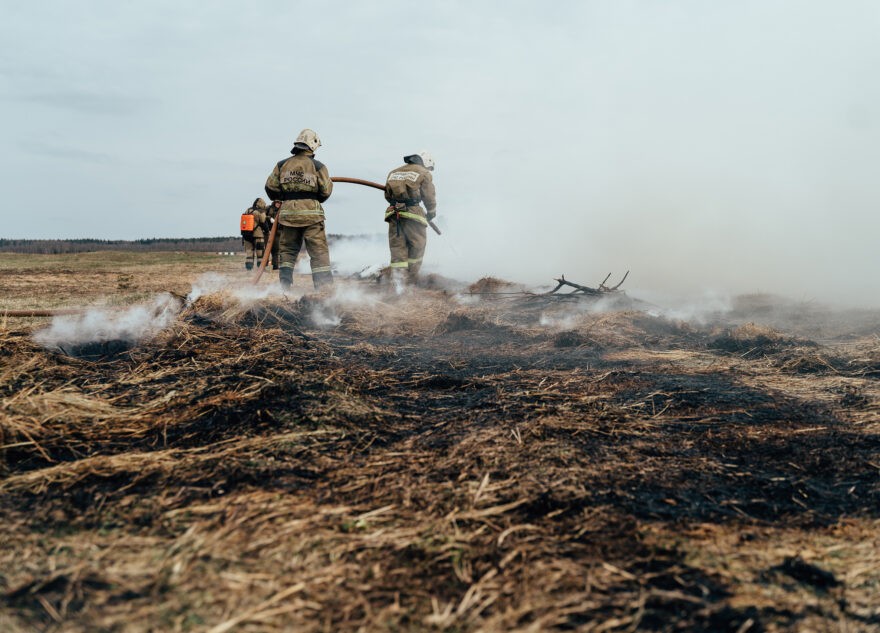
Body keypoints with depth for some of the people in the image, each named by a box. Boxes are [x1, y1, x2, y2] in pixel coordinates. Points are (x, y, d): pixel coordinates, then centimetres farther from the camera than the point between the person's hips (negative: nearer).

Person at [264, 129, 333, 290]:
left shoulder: (282, 165, 6)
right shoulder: (318, 166, -3)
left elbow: (270, 187, 7)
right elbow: (326, 191, -3)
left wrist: (279, 200, 25)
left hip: (288, 214, 3)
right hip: (311, 213, -3)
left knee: (287, 250, 15)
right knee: (319, 252, -1)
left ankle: (284, 286, 12)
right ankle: (325, 287, -5)